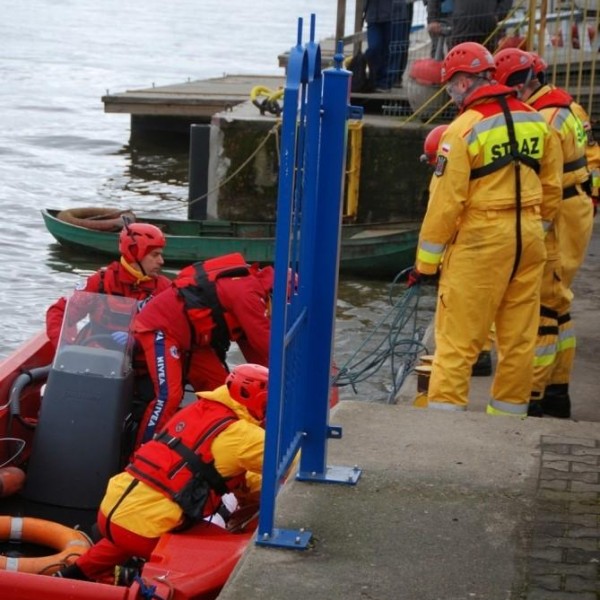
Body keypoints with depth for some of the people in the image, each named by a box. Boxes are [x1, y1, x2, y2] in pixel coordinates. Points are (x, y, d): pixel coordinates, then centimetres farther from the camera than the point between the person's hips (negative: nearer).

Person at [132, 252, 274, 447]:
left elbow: (250, 342, 13)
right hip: (160, 327, -11)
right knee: (169, 395, -22)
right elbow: (263, 341, -20)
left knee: (220, 390, 9)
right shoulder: (248, 291, -21)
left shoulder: (248, 285, 10)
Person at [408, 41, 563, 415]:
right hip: (528, 239, 6)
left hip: (480, 241, -6)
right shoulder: (537, 121, 6)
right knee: (519, 336, 11)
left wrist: (426, 261, -4)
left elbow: (446, 202, -12)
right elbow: (552, 188, 12)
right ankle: (509, 413, 19)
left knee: (458, 339, -2)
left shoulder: (465, 128, -12)